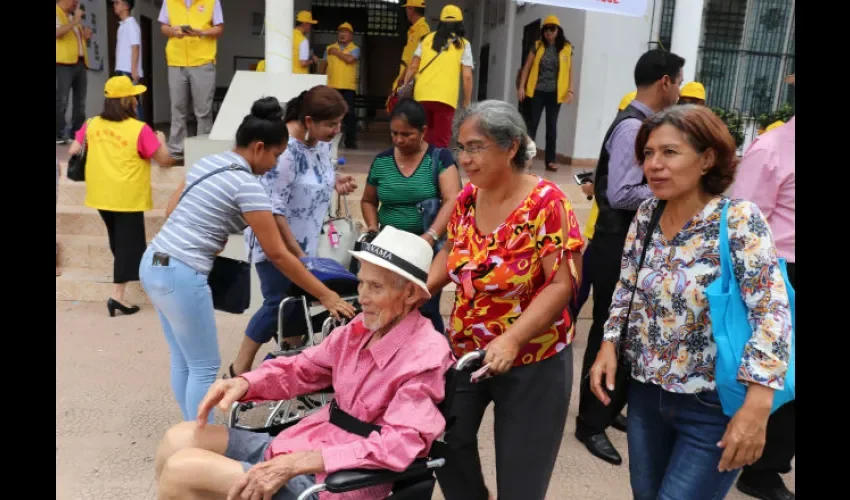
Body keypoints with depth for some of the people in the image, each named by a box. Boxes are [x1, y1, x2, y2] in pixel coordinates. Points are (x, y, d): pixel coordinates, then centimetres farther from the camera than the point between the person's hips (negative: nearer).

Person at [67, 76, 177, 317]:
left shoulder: (92, 125, 0)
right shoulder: (140, 129, -15)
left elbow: (73, 150, 5)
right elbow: (164, 160, -10)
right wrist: (160, 140, 9)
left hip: (101, 195, 6)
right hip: (127, 196, -6)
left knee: (118, 241, 25)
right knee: (128, 243, -1)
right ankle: (117, 296, -7)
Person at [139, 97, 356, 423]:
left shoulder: (207, 162, 10)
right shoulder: (247, 184, -15)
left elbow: (171, 211, 17)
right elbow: (277, 254, -15)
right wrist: (326, 296, -10)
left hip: (153, 264, 9)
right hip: (181, 276, -9)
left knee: (183, 361, 19)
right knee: (204, 368, 5)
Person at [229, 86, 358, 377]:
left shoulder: (321, 140, -1)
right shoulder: (284, 149, -27)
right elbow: (272, 210, -26)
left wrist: (335, 182, -5)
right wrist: (297, 253, -23)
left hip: (305, 240, 8)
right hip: (275, 241, -8)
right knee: (278, 303, -2)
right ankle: (239, 370, 14)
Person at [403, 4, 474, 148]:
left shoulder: (428, 38, 16)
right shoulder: (463, 44, 8)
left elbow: (413, 67, 11)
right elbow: (467, 76, 1)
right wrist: (467, 102, 6)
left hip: (422, 95, 3)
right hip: (446, 97, -3)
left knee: (423, 138, 17)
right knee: (441, 141, 0)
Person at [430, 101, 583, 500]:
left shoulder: (546, 202, -20)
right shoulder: (467, 198, -2)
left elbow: (562, 284, -22)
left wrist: (512, 339, -32)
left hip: (532, 362, -5)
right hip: (463, 352, 5)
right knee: (443, 442, 17)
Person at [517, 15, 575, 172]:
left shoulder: (566, 48, 3)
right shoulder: (537, 46, 3)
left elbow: (569, 70, 5)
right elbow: (527, 66, 4)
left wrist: (570, 90, -3)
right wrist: (521, 86, -2)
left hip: (555, 93, 1)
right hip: (537, 91, 0)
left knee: (552, 126, 5)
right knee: (532, 124, 1)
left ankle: (550, 161, 8)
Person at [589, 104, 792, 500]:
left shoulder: (739, 220, -18)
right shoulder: (646, 214, -2)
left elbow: (772, 314, -22)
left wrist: (756, 406, -28)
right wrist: (609, 345, -4)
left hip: (713, 408, -5)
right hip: (646, 393, 5)